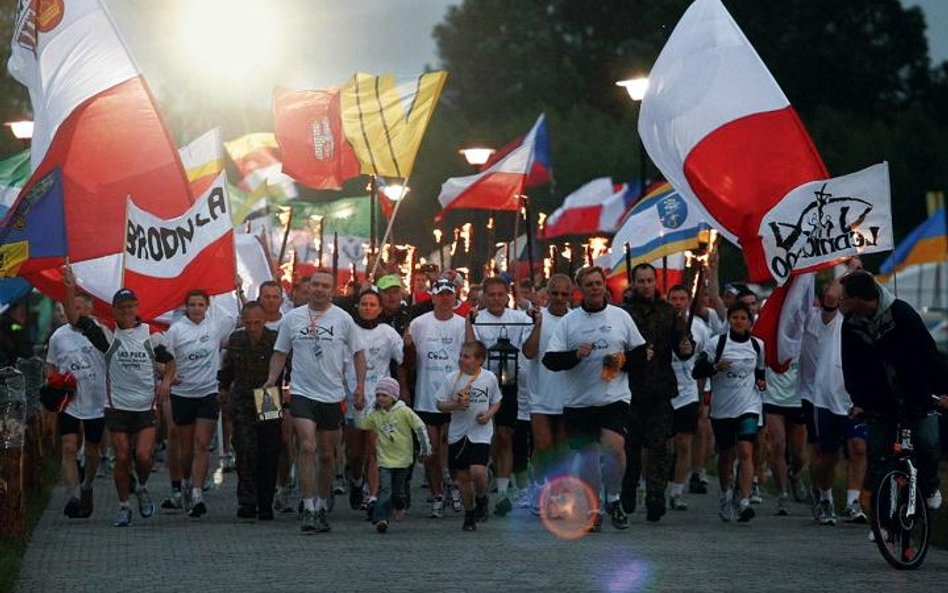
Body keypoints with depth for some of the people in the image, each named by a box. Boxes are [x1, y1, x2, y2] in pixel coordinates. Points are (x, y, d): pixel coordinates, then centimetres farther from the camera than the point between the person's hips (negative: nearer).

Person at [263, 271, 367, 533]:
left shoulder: (343, 319, 2)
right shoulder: (292, 318, 4)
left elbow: (358, 353, 7)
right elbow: (280, 352, 11)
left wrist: (360, 386, -2)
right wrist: (272, 380, -3)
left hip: (333, 395, 1)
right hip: (302, 392, -1)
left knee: (327, 455, 10)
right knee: (307, 447, -16)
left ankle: (322, 506, 23)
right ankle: (308, 509, -15)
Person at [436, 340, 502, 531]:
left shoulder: (489, 378, -1)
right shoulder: (453, 378, -2)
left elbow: (496, 401, 13)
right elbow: (440, 404, 2)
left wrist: (489, 414, -7)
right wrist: (455, 405, -17)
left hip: (481, 433, -2)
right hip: (458, 433, 2)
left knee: (477, 471, -19)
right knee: (463, 475, 5)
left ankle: (481, 499, 12)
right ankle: (469, 514, 22)